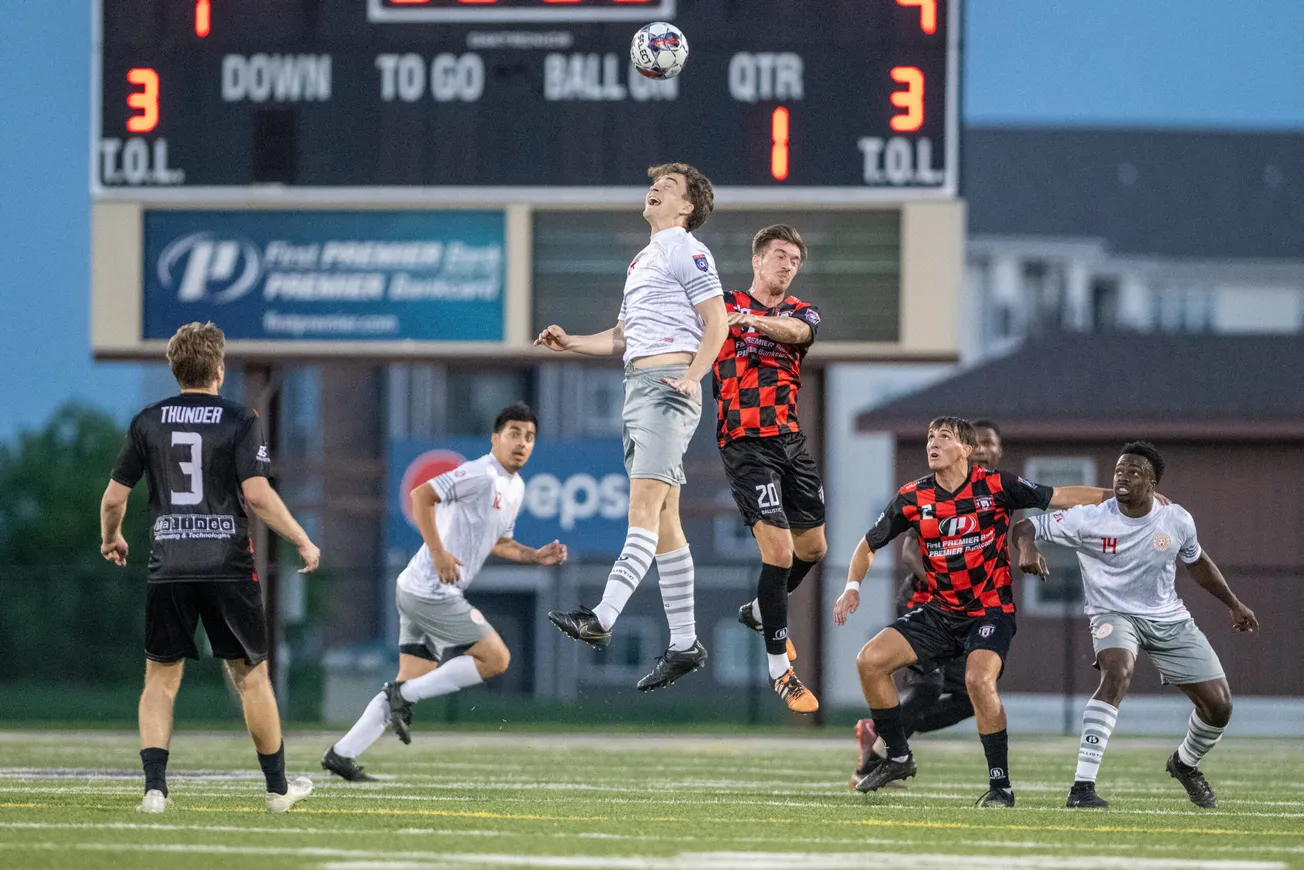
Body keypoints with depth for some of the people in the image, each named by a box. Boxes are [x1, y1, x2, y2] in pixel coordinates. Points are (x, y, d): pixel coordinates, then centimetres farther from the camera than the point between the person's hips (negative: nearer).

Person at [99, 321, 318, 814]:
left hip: (169, 568, 2)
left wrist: (110, 538, 26)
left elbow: (114, 499, 6)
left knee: (161, 679, 7)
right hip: (228, 566, -2)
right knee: (251, 675, 9)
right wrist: (303, 542, -3)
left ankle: (154, 787, -6)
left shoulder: (148, 423, 4)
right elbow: (257, 495, -13)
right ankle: (278, 788, 17)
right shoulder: (239, 421, -4)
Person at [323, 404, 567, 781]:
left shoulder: (515, 488, 17)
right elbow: (421, 495, -21)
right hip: (431, 591, -10)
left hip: (421, 594, 10)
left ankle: (342, 754, 9)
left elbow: (498, 541, 29)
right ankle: (405, 695, -6)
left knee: (414, 681, 9)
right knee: (495, 658, -8)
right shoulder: (481, 475, -14)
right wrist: (438, 552, -25)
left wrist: (535, 556, 14)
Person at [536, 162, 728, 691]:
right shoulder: (642, 261, 26)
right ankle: (684, 643, 8)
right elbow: (622, 338, 32)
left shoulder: (686, 252, -1)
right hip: (637, 386, 10)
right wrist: (570, 343, 17)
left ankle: (602, 618, -35)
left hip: (667, 385, -10)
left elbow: (716, 323, -9)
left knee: (644, 506, -20)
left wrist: (692, 376, -21)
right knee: (663, 521, 7)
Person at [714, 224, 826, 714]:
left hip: (791, 439, 6)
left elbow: (796, 331, -14)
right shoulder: (723, 305, 3)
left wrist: (753, 321, -34)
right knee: (779, 551, -15)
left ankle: (761, 612, 42)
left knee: (813, 549, 15)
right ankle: (780, 669, -6)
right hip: (745, 442, -6)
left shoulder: (802, 312, 10)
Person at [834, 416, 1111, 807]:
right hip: (940, 611, 5)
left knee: (978, 680, -29)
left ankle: (1001, 785, -18)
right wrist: (852, 587, -8)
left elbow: (1060, 497, -6)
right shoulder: (914, 497, -2)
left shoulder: (996, 487, -11)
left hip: (991, 610, -5)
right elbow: (870, 544, 9)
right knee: (870, 661, -8)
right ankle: (898, 757, 10)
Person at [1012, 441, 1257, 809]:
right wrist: (1027, 548, -39)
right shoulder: (1089, 520, -17)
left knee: (1219, 705, 1)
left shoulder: (1176, 520, -7)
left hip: (1170, 620, 4)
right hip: (1115, 614, -4)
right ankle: (1082, 786, -39)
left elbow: (1197, 563, 14)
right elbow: (1025, 527, -15)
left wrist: (1234, 604, 20)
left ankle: (1185, 762, 36)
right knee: (1117, 673, -36)